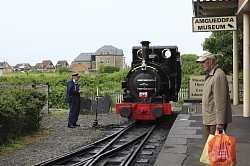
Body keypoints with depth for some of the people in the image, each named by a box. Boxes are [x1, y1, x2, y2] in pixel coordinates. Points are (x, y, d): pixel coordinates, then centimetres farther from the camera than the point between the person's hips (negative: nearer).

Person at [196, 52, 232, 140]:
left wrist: (220, 122, -24)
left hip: (216, 121, -10)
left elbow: (220, 102, -23)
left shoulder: (218, 76, -18)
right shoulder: (209, 76, 17)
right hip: (208, 120, 10)